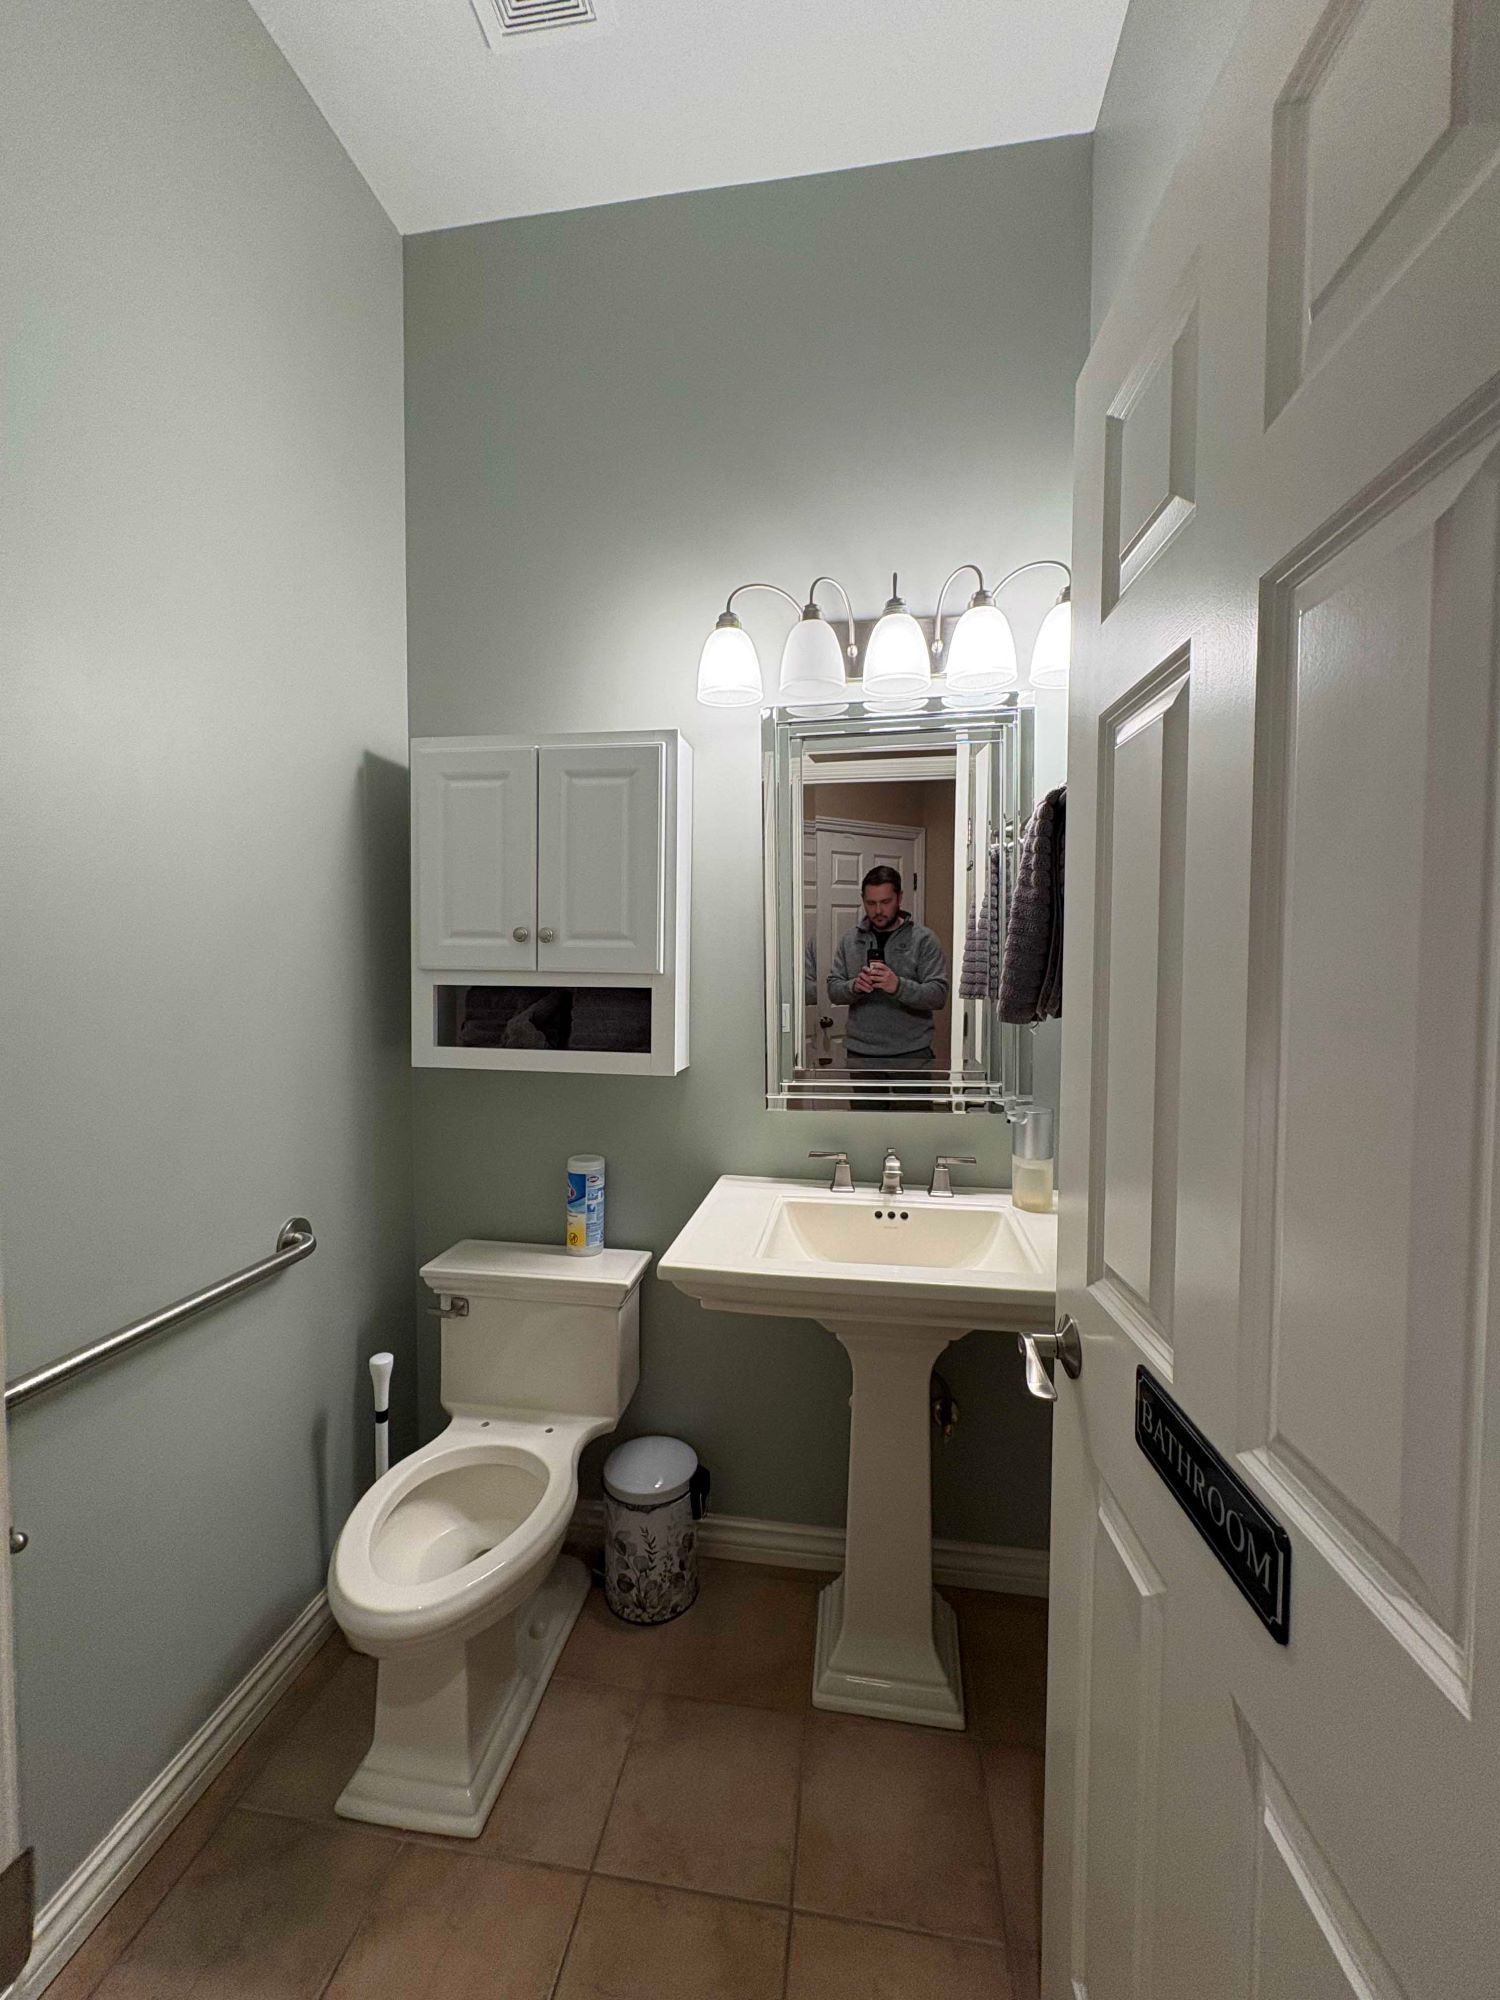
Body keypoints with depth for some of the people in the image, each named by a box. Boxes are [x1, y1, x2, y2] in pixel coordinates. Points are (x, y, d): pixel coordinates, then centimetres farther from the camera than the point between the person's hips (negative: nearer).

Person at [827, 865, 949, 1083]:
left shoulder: (924, 939, -4)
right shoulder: (850, 939, 7)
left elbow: (939, 994, -11)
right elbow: (833, 990, 4)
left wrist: (898, 986, -29)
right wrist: (854, 986, -19)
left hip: (912, 1055, -2)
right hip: (861, 1055, 3)